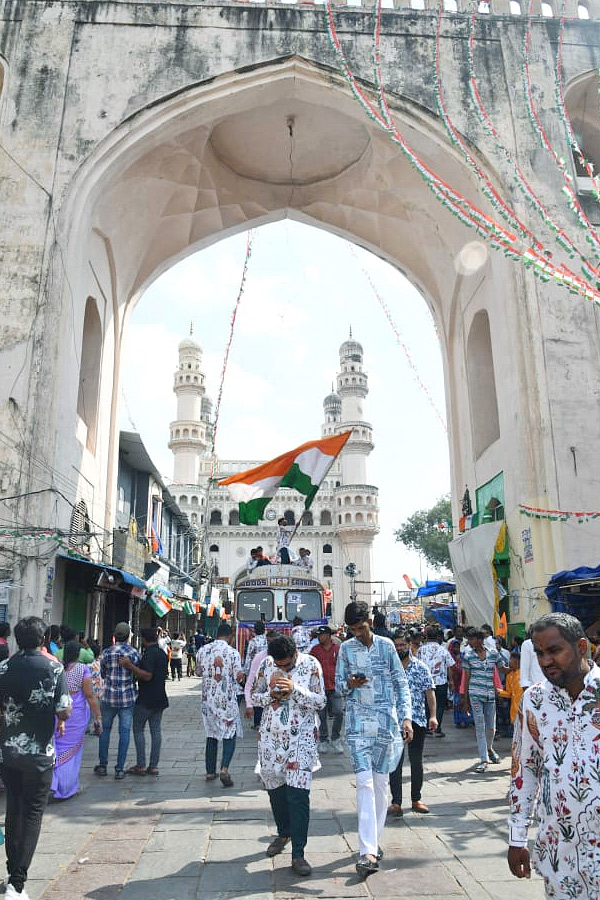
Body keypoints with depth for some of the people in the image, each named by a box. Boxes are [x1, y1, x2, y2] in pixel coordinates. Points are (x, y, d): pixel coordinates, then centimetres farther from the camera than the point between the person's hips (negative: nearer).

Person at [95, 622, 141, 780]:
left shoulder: (106, 652, -5)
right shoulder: (134, 653, -6)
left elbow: (102, 673, 7)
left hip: (109, 696, 1)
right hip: (128, 697, -1)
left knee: (105, 729, 16)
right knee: (124, 731, 4)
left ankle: (102, 765, 22)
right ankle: (120, 769, 5)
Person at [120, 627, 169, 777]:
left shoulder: (148, 654, -15)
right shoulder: (162, 653, 12)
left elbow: (147, 675, -24)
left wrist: (130, 666, -26)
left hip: (146, 699, -8)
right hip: (160, 698, 8)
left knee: (138, 729, 3)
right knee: (156, 730, 8)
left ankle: (141, 765, 2)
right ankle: (153, 766, 9)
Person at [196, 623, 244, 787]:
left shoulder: (203, 651, 0)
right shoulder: (233, 653, -13)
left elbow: (198, 672, 13)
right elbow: (238, 677, -11)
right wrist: (242, 675, 10)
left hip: (208, 699, 4)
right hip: (227, 700, -4)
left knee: (211, 735, 15)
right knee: (230, 734, 4)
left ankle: (210, 772, 20)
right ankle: (224, 769, -12)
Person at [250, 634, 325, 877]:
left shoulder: (311, 665, -9)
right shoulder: (267, 664, -1)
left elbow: (320, 702, -10)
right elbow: (254, 695, 6)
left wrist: (295, 689, -24)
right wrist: (271, 696, -15)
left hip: (300, 738, -3)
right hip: (271, 736, 3)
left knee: (298, 794, -9)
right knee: (275, 788, 15)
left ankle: (298, 854, 0)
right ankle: (283, 833, 39)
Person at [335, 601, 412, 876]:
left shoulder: (386, 645, 1)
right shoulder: (346, 649, 2)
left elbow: (401, 683, 4)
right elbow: (338, 684, 8)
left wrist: (406, 717, -4)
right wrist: (350, 684, -15)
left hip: (386, 722, 1)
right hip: (358, 722, -1)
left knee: (381, 783, 10)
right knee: (364, 783, -10)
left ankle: (374, 841, 27)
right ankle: (368, 851, -9)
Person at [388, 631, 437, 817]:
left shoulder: (421, 668, 3)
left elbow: (430, 692, 1)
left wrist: (432, 716, -8)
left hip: (418, 720, 1)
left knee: (416, 761, 11)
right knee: (395, 761, -1)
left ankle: (416, 799, 23)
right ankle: (396, 801, 7)